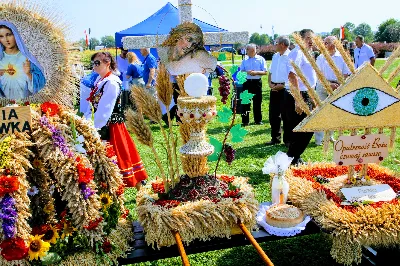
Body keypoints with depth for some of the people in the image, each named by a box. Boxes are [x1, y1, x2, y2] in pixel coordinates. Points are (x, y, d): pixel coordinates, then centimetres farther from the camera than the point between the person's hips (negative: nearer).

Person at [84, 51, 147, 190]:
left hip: (110, 128, -8)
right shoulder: (100, 80, 10)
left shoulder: (111, 82, -17)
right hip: (103, 127, 8)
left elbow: (104, 111, -21)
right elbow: (93, 106, 11)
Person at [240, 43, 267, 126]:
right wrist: (247, 72, -10)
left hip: (257, 82, -2)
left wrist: (256, 72, -19)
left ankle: (258, 120, 18)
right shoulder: (245, 60, 9)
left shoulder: (261, 59, 1)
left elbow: (265, 72, -3)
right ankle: (245, 121, 7)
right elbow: (241, 71, 10)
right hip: (247, 82, 2)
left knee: (257, 101, 6)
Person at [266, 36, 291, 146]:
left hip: (285, 89, -7)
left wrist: (283, 85, -18)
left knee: (286, 115, 0)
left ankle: (288, 139, 12)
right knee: (273, 114, 11)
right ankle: (275, 138, 23)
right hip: (274, 89, 7)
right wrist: (270, 83, 2)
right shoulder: (275, 56, 14)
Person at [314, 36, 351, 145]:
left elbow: (346, 73, 4)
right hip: (323, 86, -1)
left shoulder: (341, 57, 2)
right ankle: (318, 139, 0)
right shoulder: (321, 58, 3)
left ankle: (330, 135, 22)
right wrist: (329, 84, -15)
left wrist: (339, 84, -11)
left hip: (337, 87, 1)